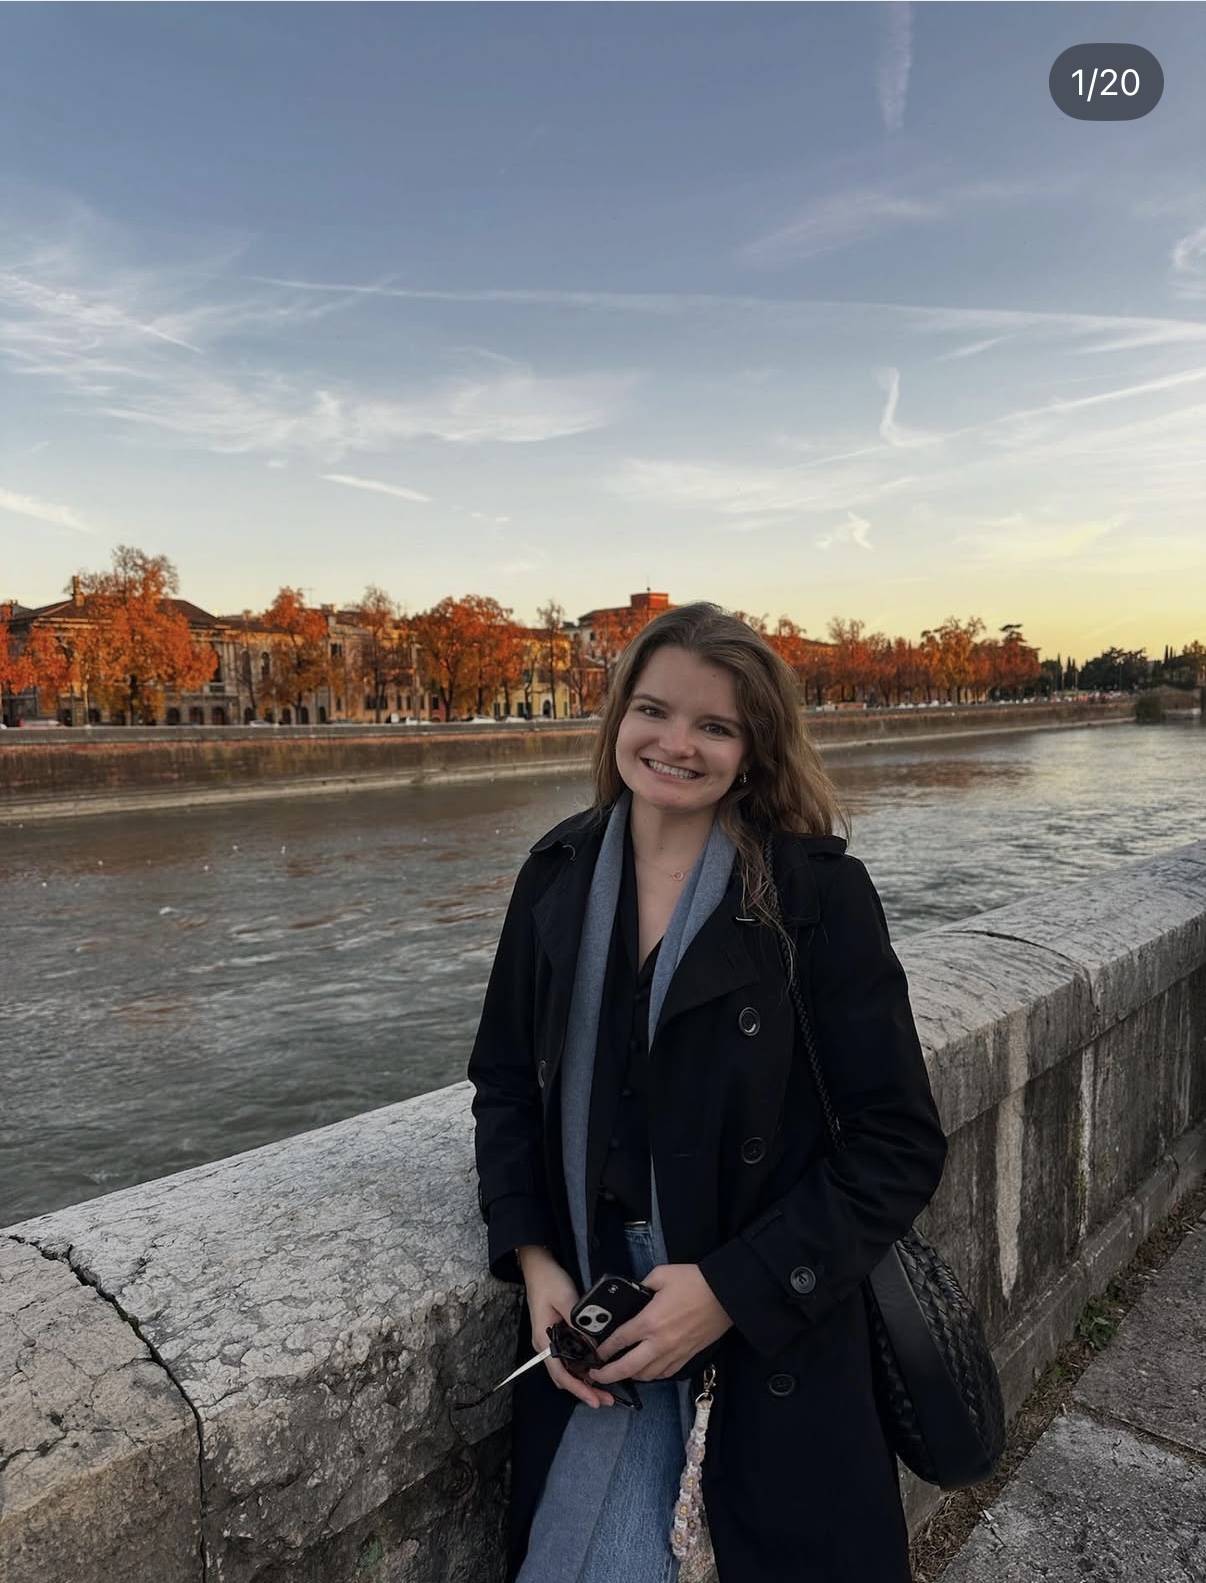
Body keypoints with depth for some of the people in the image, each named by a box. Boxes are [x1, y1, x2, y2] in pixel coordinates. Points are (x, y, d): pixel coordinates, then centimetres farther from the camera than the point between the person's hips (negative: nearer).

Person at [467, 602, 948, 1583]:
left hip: (775, 1328, -2)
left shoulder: (819, 893, -14)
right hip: (587, 1311, 3)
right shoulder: (558, 876, -2)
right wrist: (532, 1259, -6)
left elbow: (898, 1143, -12)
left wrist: (733, 1290, -17)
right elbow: (505, 1080, 6)